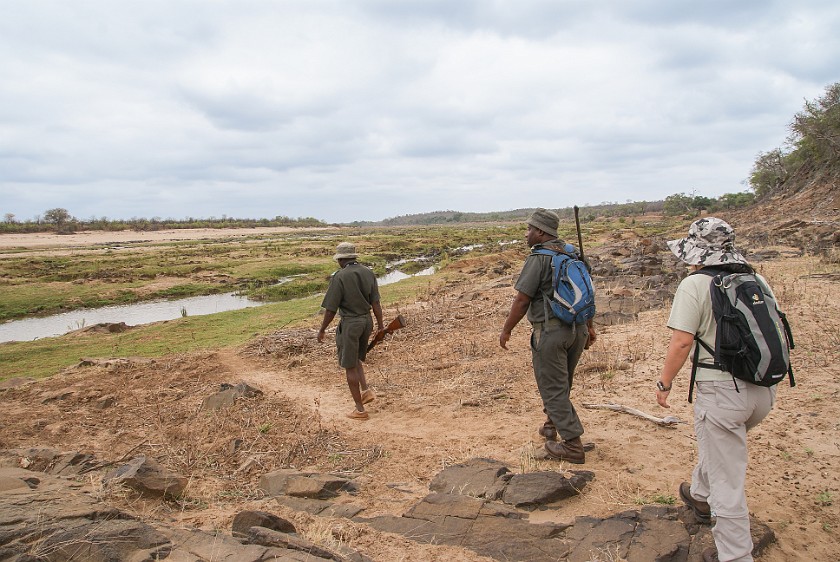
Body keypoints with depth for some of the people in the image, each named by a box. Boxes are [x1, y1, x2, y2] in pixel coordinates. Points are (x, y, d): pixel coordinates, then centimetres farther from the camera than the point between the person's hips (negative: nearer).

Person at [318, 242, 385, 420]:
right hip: (367, 321, 6)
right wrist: (380, 324, 13)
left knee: (350, 366, 6)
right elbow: (375, 302, 2)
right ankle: (366, 390, 13)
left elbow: (331, 309, -13)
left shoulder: (339, 277, -16)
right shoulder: (368, 273, 1)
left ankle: (360, 409, 12)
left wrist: (322, 330, -1)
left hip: (350, 323, -6)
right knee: (356, 359, 27)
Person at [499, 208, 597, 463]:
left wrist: (506, 330, -4)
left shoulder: (538, 258, -14)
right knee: (561, 383, 23)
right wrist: (589, 326, 22)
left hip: (550, 330, -8)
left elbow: (522, 300, -15)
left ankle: (572, 446, 5)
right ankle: (552, 425, 40)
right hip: (576, 329, 8)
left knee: (553, 389, 2)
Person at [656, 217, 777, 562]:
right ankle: (700, 496, 53)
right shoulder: (757, 280, 8)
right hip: (764, 390, 8)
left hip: (722, 389, -8)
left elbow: (682, 342, -17)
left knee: (727, 480, 4)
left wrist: (664, 383, -6)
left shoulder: (695, 285, -11)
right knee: (718, 442, 32)